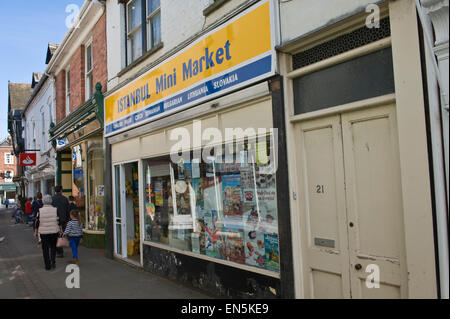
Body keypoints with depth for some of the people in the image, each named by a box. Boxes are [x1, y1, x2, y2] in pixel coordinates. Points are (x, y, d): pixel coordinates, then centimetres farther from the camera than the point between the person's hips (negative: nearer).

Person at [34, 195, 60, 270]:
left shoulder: (40, 210, -7)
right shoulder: (55, 210, -6)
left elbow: (38, 222, -3)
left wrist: (36, 231, 8)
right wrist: (60, 229, 10)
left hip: (43, 232, 0)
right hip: (54, 231, 1)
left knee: (45, 248, 9)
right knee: (53, 247, 17)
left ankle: (47, 265, 11)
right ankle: (53, 261, 0)